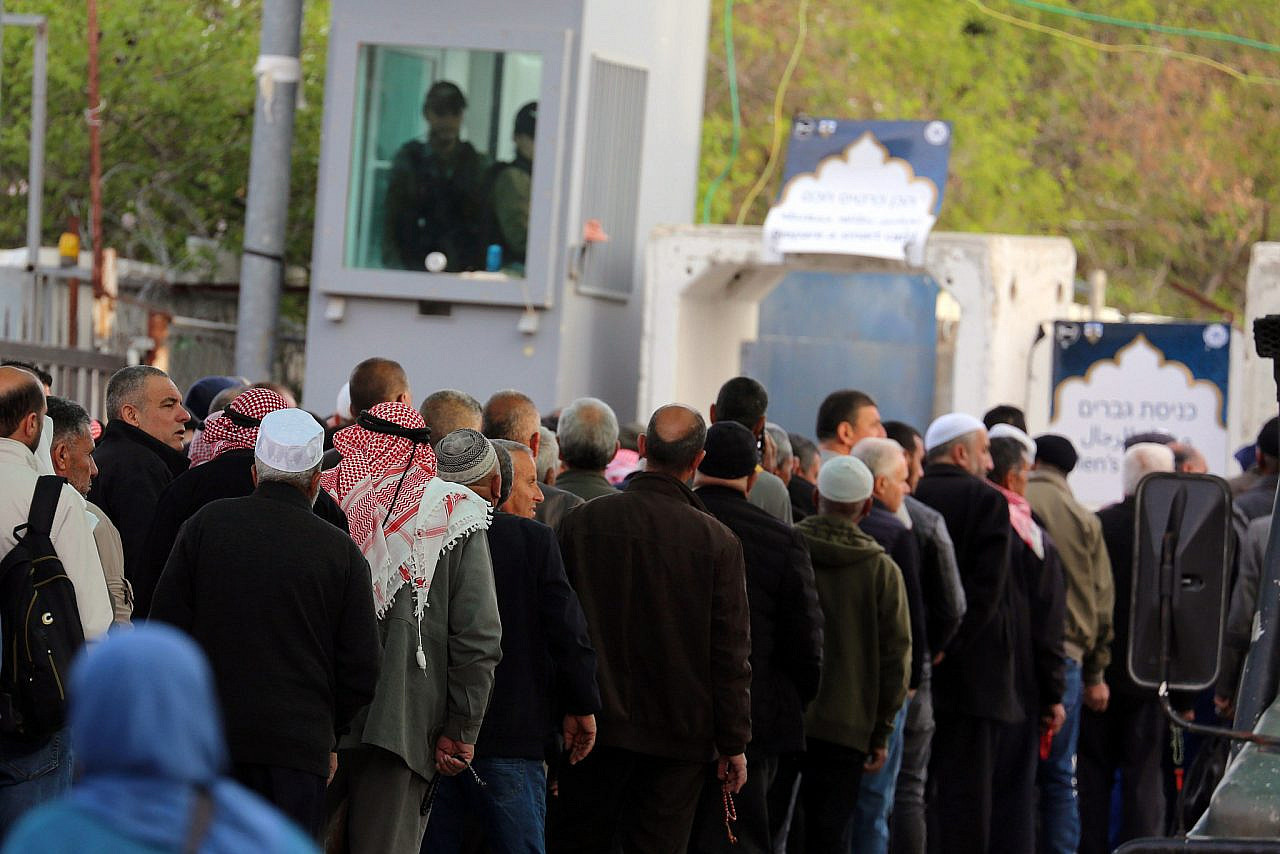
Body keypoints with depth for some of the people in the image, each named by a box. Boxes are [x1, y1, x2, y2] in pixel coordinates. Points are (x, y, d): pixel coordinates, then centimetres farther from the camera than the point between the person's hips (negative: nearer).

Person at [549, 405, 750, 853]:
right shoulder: (718, 542, -8)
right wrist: (733, 743, 2)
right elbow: (730, 652, -6)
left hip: (595, 726, 1)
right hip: (678, 733, -1)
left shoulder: (581, 522, -3)